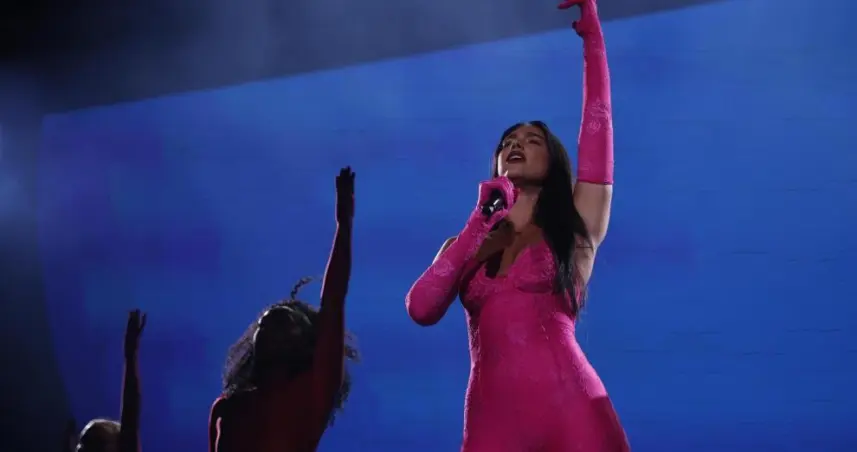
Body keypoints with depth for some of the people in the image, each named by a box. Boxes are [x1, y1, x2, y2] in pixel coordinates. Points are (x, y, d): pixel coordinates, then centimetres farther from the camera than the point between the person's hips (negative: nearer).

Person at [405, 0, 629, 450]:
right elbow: (421, 309, 2)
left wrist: (592, 37, 8)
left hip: (572, 412, -2)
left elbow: (597, 124, 6)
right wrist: (481, 222, 3)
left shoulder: (574, 228, 11)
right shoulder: (466, 243, 20)